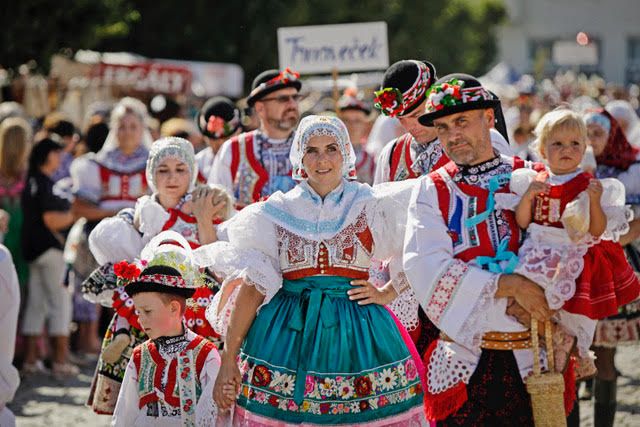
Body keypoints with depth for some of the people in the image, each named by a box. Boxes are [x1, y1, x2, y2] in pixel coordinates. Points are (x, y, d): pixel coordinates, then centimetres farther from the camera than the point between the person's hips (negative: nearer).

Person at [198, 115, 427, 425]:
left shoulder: (372, 206, 5)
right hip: (287, 338, 0)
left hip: (357, 336, 0)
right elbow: (252, 287, 2)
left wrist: (388, 293, -3)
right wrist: (228, 360, -2)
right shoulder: (276, 211, 6)